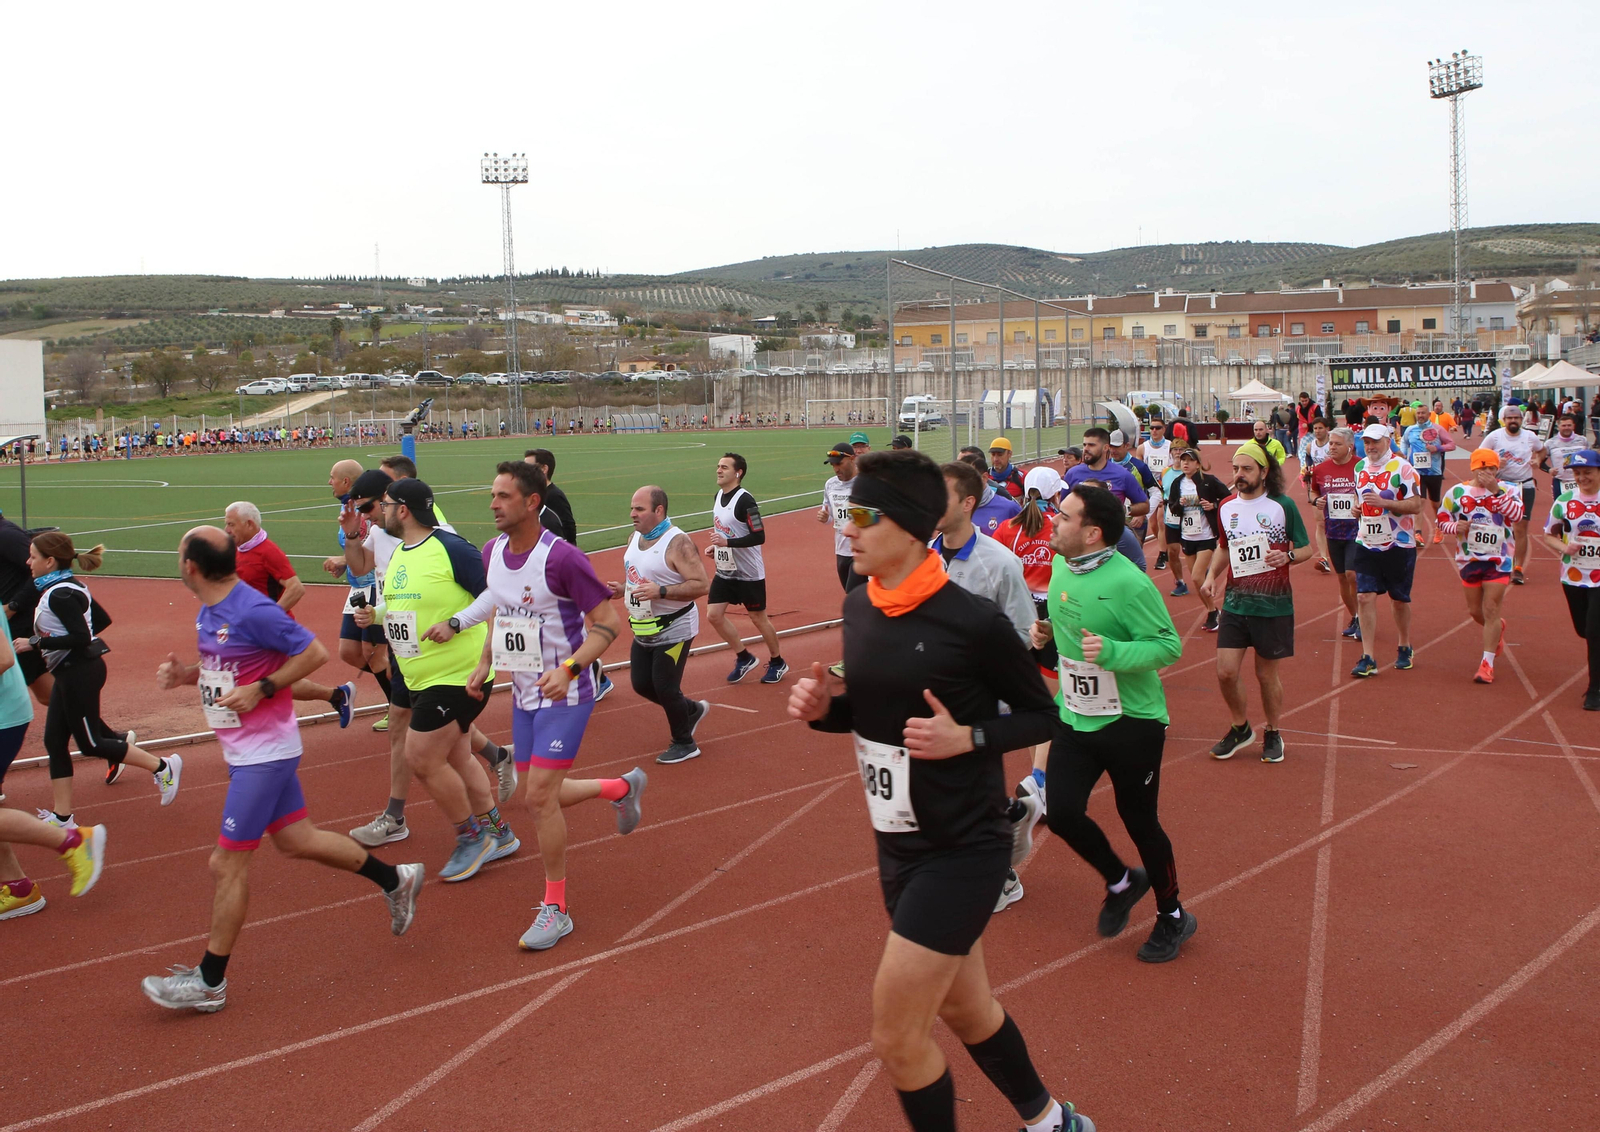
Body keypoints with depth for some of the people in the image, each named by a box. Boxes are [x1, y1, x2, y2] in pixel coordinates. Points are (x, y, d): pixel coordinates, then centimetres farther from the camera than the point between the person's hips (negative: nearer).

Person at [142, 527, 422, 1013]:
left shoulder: (253, 612, -21)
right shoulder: (207, 614, 7)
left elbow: (314, 652, -16)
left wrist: (261, 690, -20)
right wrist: (185, 673, 3)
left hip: (264, 753, -9)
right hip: (246, 750, 10)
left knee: (228, 863, -3)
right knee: (296, 840, 17)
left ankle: (209, 982, 8)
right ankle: (395, 880, 32)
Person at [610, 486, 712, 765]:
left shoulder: (678, 543, -21)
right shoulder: (635, 538, 5)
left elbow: (702, 585, -26)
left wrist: (660, 592, -32)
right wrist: (623, 589, -1)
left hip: (673, 629, -8)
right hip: (644, 629, 9)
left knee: (665, 687, -4)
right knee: (641, 684, 12)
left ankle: (684, 744, 17)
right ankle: (692, 710, 35)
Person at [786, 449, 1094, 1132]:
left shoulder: (973, 622, -20)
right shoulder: (859, 608, 0)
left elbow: (1040, 716, -8)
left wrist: (968, 738, -24)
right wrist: (823, 708, -6)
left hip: (962, 851, -7)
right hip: (898, 842, 7)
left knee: (896, 1037, -3)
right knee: (963, 1009, 22)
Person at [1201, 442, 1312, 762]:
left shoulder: (1283, 505, -6)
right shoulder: (1226, 507, 6)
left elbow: (1306, 548, 1)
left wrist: (1288, 556, -20)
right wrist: (1212, 574, 5)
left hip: (1273, 604, -3)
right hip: (1234, 602, 3)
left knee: (1267, 674, 7)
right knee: (1225, 671, -3)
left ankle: (1273, 733, 28)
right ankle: (1240, 728, 21)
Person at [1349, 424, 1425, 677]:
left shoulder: (1402, 468, -11)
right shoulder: (1360, 467, 8)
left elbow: (1416, 504, -16)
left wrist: (1384, 503, -27)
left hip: (1398, 545, -4)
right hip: (1366, 543, 4)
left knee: (1400, 599, 10)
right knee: (1365, 597, -6)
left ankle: (1404, 649, 31)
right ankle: (1368, 658, -5)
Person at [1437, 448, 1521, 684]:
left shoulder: (1507, 491, -2)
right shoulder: (1457, 492, 2)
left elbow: (1517, 514, -19)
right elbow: (1442, 518, 7)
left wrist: (1495, 491, -24)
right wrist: (1455, 527, -14)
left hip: (1498, 560, -3)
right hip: (1469, 559, 3)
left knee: (1490, 610, -8)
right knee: (1475, 611, 12)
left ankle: (1487, 664, -1)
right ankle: (1497, 629, 47)